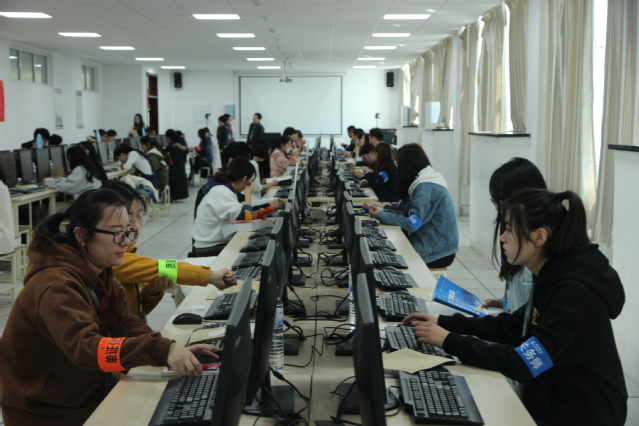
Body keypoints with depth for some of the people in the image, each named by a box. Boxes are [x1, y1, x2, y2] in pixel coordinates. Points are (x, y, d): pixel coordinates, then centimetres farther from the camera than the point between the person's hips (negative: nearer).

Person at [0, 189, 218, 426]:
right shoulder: (56, 286, -26)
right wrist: (161, 349, -49)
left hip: (89, 395, 7)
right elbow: (84, 347, -39)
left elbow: (126, 325, -8)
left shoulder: (100, 273, 1)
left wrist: (174, 352, -25)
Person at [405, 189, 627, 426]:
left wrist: (450, 342, -21)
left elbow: (523, 364, -28)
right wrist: (445, 323, 3)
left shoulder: (576, 292, -26)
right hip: (549, 403, 7)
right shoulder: (554, 277, 1)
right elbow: (513, 327, 12)